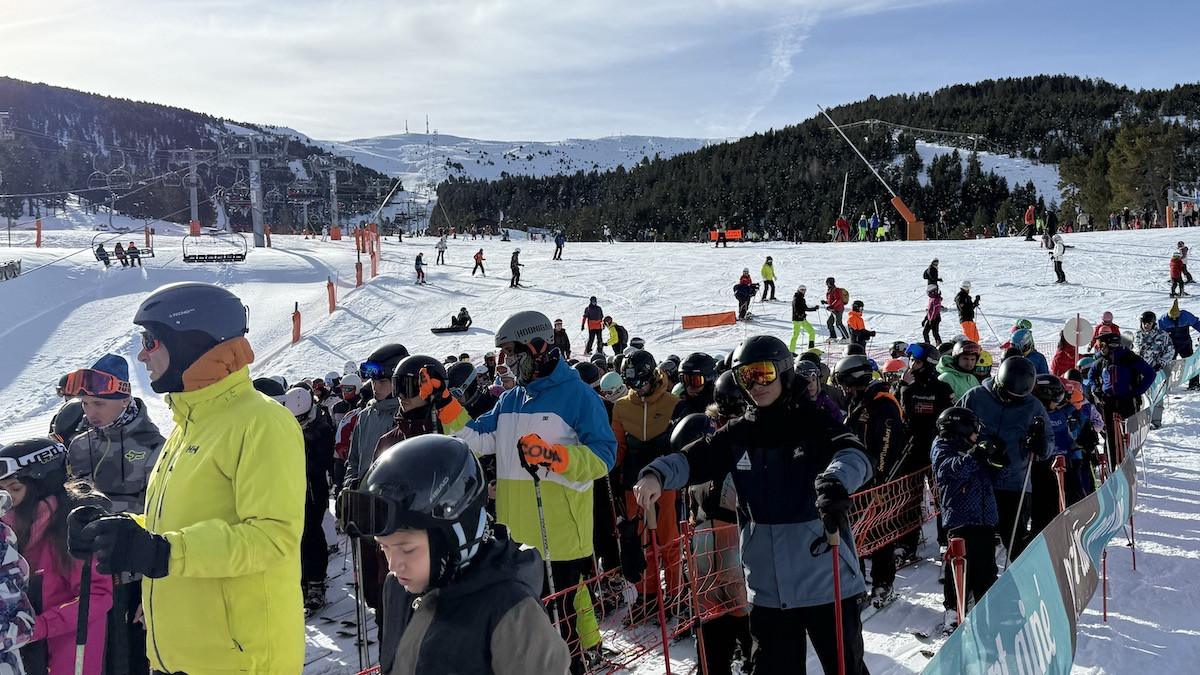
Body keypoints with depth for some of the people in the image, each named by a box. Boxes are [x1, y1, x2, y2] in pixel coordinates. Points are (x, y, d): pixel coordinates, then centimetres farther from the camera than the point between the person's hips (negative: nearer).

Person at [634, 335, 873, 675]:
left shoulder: (813, 423, -5)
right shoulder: (738, 434, 6)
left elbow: (854, 454, -21)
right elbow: (695, 458, -4)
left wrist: (836, 479, -44)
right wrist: (657, 474, -25)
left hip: (826, 579, -3)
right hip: (768, 586, 3)